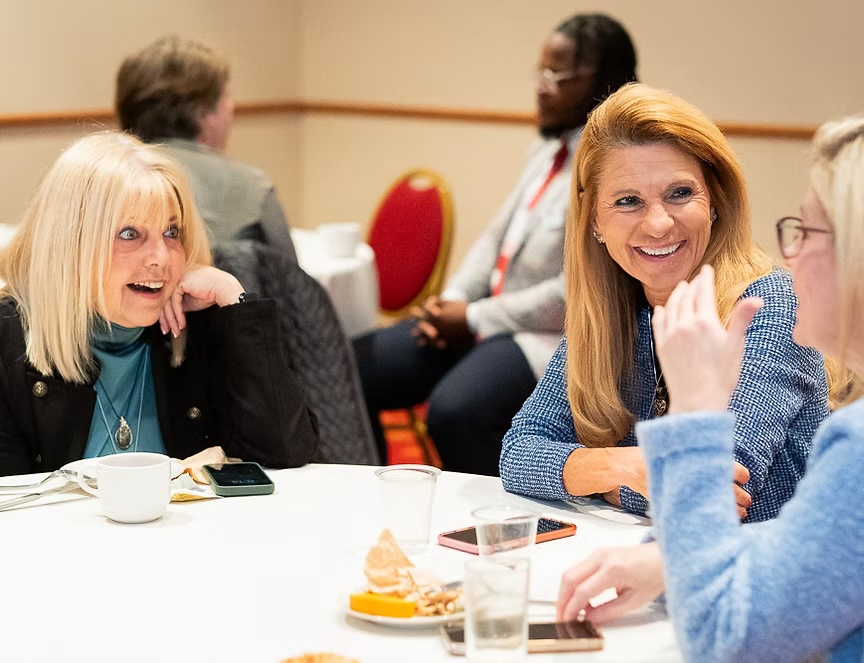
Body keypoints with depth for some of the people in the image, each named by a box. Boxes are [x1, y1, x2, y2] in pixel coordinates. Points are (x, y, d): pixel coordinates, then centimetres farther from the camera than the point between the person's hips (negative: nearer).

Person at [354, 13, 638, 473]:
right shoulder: (547, 149, 13)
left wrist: (476, 319, -14)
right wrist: (452, 299, -1)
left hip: (559, 337, -9)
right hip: (487, 318, 9)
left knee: (454, 411, -35)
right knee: (350, 373, -2)